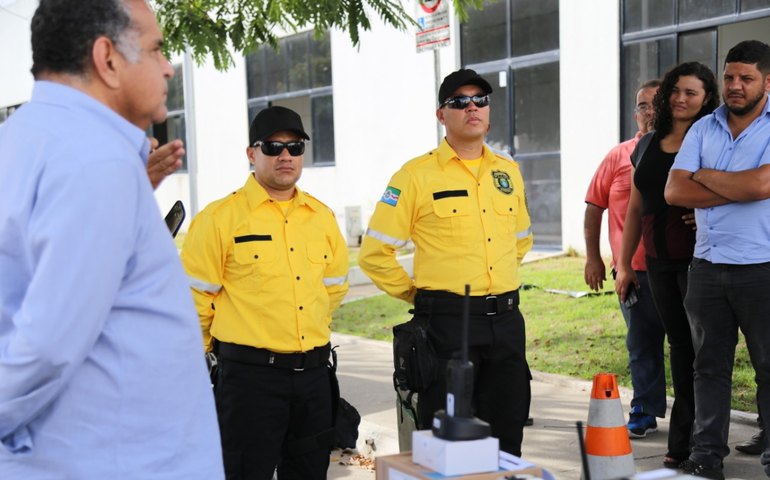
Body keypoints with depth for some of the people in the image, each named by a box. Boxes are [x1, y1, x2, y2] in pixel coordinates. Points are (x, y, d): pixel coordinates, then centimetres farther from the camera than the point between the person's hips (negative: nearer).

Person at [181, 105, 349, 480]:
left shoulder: (322, 217, 9)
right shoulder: (220, 218, -8)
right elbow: (195, 295, -4)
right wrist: (221, 347, 6)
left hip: (313, 373, 5)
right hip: (250, 374, -5)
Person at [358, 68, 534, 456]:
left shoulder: (507, 172, 11)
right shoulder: (416, 175, -6)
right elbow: (374, 253, -5)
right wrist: (416, 294, -2)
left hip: (506, 320, 5)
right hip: (447, 321, -5)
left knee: (507, 437, 13)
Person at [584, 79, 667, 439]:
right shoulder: (618, 157, 7)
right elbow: (594, 206, 10)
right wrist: (592, 257, 6)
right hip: (634, 270, 1)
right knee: (641, 344, 10)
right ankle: (644, 413, 20)